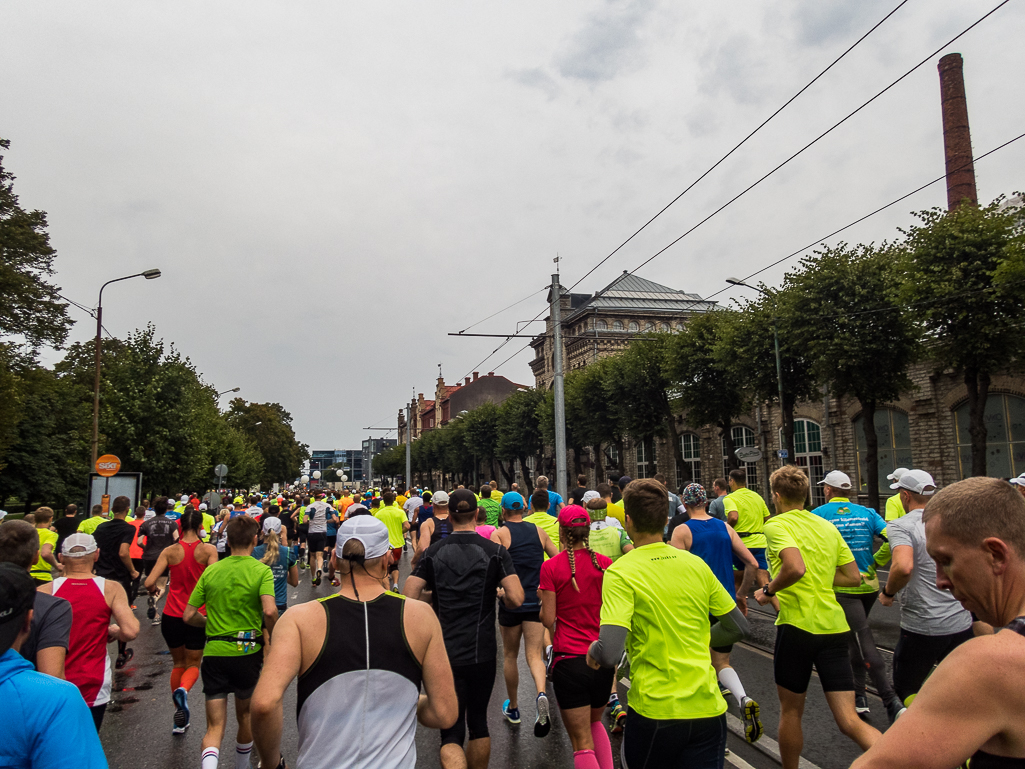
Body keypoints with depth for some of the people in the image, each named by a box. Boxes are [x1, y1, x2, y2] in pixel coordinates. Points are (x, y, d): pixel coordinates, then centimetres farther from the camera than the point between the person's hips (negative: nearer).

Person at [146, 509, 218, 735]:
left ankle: (179, 717, 25)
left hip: (172, 616, 2)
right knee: (193, 664, 15)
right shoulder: (208, 549, -9)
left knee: (178, 663, 21)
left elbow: (149, 583, -9)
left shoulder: (170, 551, -4)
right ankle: (183, 690, -19)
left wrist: (154, 589, 13)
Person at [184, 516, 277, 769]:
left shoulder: (211, 570, 1)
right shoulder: (262, 570, -10)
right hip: (248, 652, -1)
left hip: (214, 652, 1)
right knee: (245, 715, 23)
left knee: (214, 727, 5)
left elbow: (188, 616, 2)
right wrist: (268, 634, -6)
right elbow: (269, 611, -25)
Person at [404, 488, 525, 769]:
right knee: (478, 722, 21)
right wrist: (502, 595, 9)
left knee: (451, 734, 2)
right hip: (482, 653, 1)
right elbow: (516, 599, -13)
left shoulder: (432, 552, -1)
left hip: (444, 653, 0)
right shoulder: (495, 551, -5)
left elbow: (408, 599, -7)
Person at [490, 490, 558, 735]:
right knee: (534, 655, 4)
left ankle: (513, 708, 29)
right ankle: (541, 694, -24)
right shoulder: (539, 531, 5)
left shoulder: (499, 534, -6)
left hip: (511, 602, -2)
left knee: (510, 655, 16)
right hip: (537, 601, 2)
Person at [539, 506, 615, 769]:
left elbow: (548, 620, -7)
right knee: (594, 721, 29)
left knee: (582, 742, 7)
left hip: (569, 660, -3)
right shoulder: (605, 563, -1)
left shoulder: (551, 567, -9)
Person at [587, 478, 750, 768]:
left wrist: (593, 652, -1)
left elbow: (610, 654, -23)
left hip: (654, 709, -3)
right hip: (709, 709, 3)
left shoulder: (621, 572, -14)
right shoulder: (697, 564, 1)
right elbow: (738, 628, 9)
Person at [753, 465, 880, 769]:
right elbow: (853, 577, 14)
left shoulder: (777, 525, -8)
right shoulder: (828, 527, 14)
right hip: (834, 627, 6)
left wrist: (768, 590, -9)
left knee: (790, 710, 14)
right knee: (849, 720, 4)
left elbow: (795, 567, -25)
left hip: (798, 625, -6)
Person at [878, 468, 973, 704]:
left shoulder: (901, 526, -12)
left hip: (922, 626, -6)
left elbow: (903, 566, -29)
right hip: (961, 624, 6)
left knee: (906, 690, 11)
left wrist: (887, 592, -13)